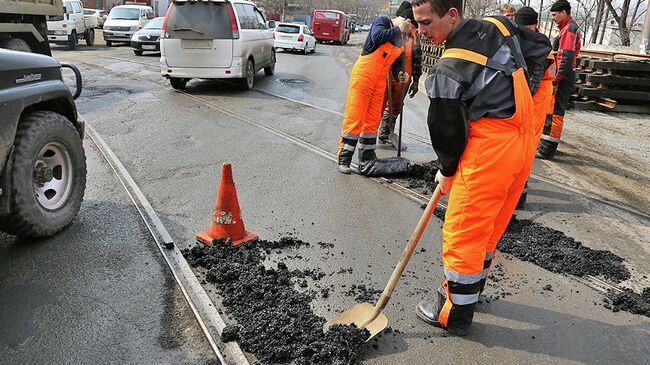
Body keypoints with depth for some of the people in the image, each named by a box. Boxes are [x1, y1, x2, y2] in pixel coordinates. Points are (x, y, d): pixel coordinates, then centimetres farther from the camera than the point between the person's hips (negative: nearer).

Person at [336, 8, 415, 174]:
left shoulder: (400, 41, 12)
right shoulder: (382, 21, -6)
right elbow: (377, 37, -27)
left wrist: (400, 74, 3)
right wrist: (398, 29, -17)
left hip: (380, 82, 7)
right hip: (363, 76, -7)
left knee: (373, 119, 11)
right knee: (354, 117, -6)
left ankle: (367, 154, 24)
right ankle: (344, 158, -2)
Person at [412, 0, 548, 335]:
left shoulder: (447, 71, -18)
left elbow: (448, 130, -10)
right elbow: (538, 52, 22)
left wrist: (446, 172, 8)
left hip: (490, 151, -9)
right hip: (524, 142, 9)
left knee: (462, 232, 4)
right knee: (489, 227, 21)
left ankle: (454, 315, 18)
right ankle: (468, 289, 39)